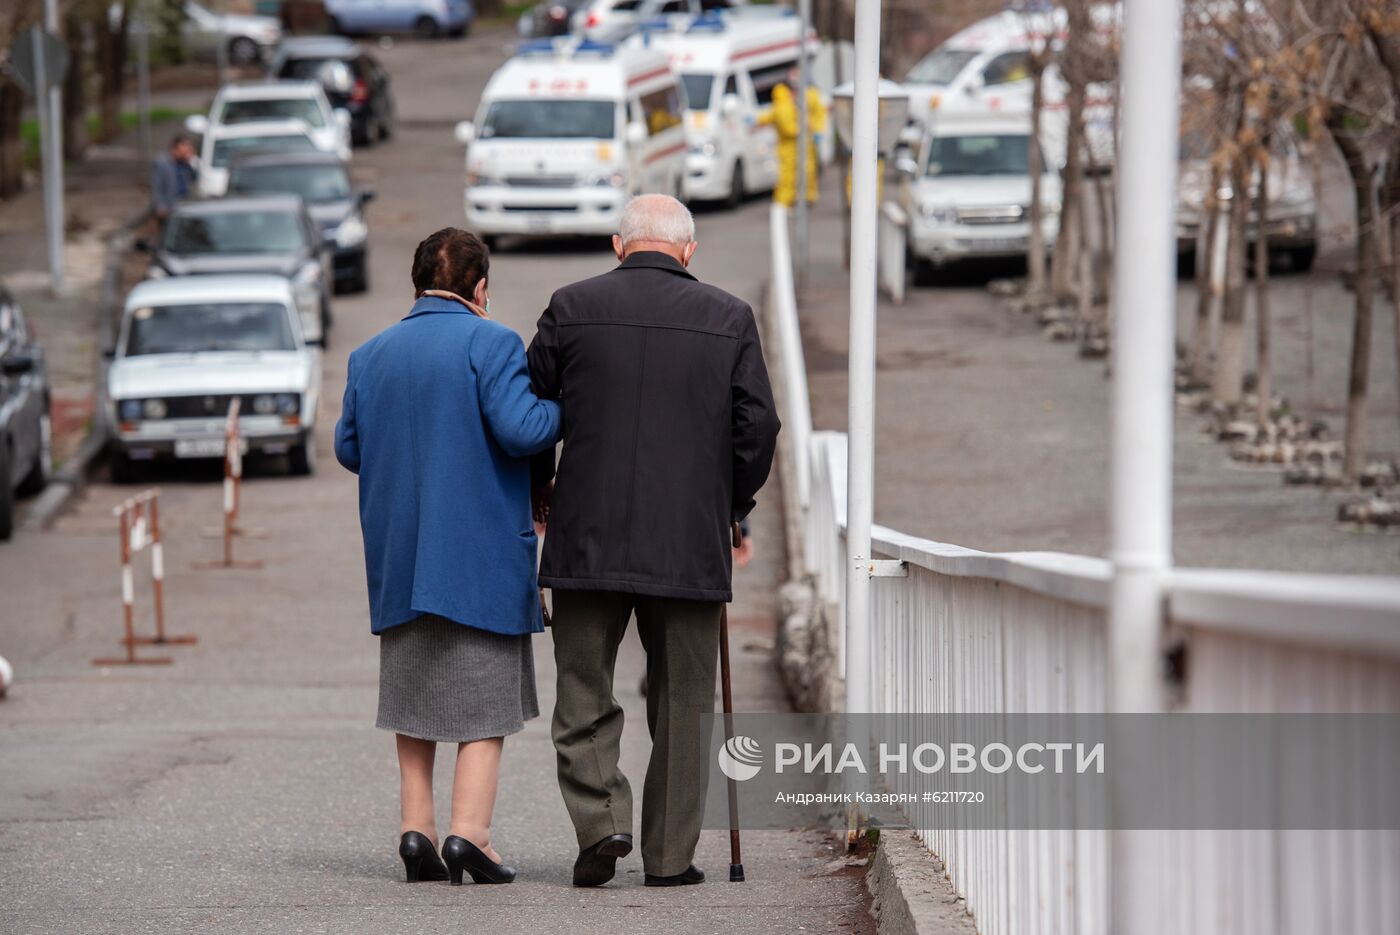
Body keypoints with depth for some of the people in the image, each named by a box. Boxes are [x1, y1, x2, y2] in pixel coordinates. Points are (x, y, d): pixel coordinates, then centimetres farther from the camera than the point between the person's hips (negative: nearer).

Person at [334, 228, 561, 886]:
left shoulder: (369, 356, 9)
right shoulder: (491, 344, -10)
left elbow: (349, 447, 11)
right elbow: (520, 430, -20)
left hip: (397, 558, 5)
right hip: (482, 555, -5)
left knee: (414, 694, 14)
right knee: (485, 696, 0)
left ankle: (416, 826, 8)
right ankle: (470, 831, -11)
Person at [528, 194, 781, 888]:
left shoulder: (572, 308, 1)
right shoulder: (728, 318, 2)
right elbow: (758, 426, 0)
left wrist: (539, 492, 22)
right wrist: (732, 505, 15)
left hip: (587, 538, 0)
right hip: (690, 543, 0)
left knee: (584, 695, 8)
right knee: (680, 703, 9)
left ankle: (600, 822, -9)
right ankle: (670, 854, 9)